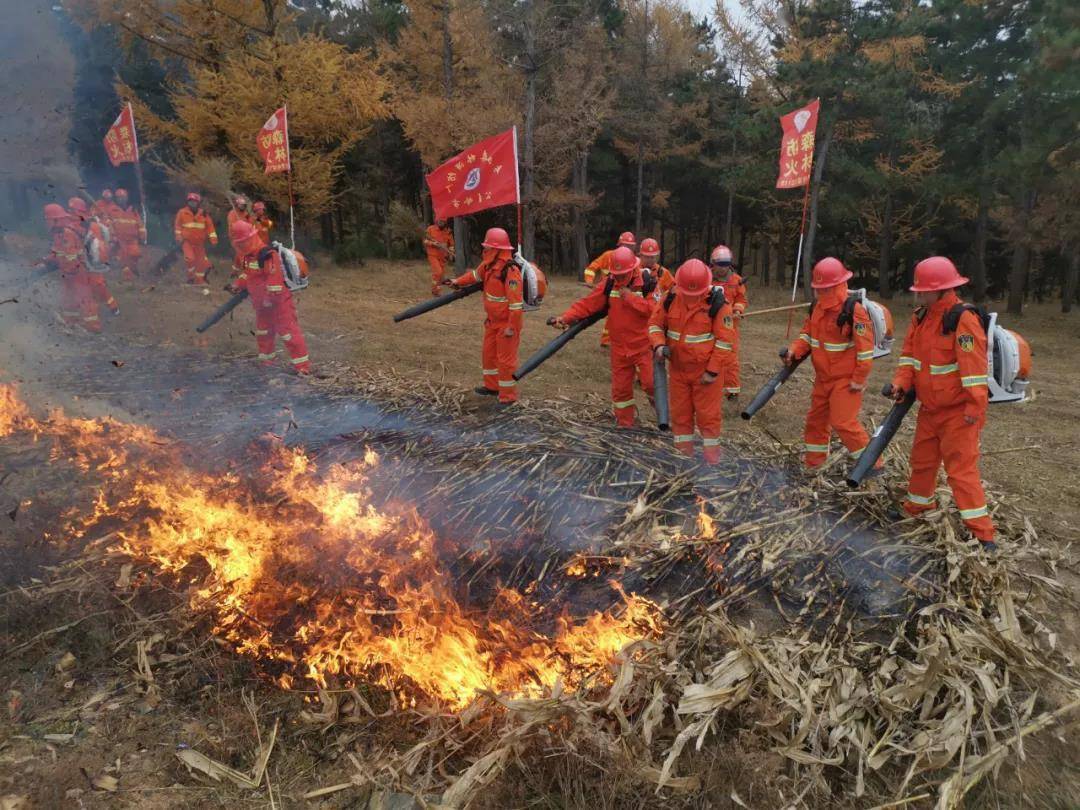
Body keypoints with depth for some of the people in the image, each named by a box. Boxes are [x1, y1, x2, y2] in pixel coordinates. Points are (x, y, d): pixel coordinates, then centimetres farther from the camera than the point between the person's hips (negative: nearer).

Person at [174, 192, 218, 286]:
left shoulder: (203, 214, 1)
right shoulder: (182, 212, -3)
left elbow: (209, 226, 1)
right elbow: (177, 225, 4)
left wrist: (213, 238, -7)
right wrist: (179, 237, -2)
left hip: (200, 243, 3)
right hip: (187, 241, -3)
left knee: (201, 261, 7)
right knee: (190, 258, -21)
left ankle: (199, 280, 22)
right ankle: (191, 275, 1)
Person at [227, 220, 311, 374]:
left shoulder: (267, 256, -24)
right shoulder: (248, 256, 8)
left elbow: (275, 280, -28)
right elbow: (247, 273, 23)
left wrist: (268, 300, -24)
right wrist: (237, 284, 7)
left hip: (279, 302, -10)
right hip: (263, 304, 10)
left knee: (289, 332, -11)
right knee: (262, 332, 19)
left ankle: (303, 365, -9)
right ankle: (266, 360, 35)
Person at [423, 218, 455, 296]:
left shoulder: (448, 231, 3)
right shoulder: (430, 229, -4)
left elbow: (451, 244, 9)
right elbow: (425, 241, -2)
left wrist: (450, 253, -7)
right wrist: (433, 243, -18)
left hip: (443, 256, 4)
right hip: (433, 255, -4)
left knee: (441, 273, 7)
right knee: (438, 272, -19)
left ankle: (436, 290, 24)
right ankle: (434, 290, -6)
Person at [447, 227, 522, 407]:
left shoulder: (510, 271, -27)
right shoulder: (489, 265, 1)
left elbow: (516, 302, -27)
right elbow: (476, 274, 25)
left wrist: (512, 327, -26)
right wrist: (458, 281, 35)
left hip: (507, 323, -9)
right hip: (493, 320, 9)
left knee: (506, 358, -2)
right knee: (489, 353, 20)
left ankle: (508, 395, 8)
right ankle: (492, 386, 37)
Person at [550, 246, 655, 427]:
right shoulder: (608, 285, -1)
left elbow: (655, 309, -22)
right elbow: (586, 304, -5)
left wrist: (630, 297, -25)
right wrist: (566, 317, -17)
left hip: (643, 346, -4)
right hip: (619, 348, 4)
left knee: (650, 383, -6)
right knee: (620, 387, 10)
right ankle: (624, 422, 27)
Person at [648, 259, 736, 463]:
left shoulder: (717, 303, -16)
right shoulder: (671, 299, -4)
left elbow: (725, 340, -14)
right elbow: (655, 324, 7)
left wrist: (712, 371, -16)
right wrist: (658, 345, -14)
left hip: (706, 371, -4)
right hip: (678, 369, 4)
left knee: (708, 415, 3)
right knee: (680, 413, 13)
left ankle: (712, 461, 17)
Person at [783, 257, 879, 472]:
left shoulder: (854, 310, -21)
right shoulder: (817, 307, 4)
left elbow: (865, 348, -20)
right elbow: (807, 334, 12)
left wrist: (859, 379, -18)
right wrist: (794, 350, -8)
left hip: (846, 379, -8)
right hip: (823, 377, 8)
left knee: (843, 422, -9)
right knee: (816, 418, 15)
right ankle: (812, 462, 30)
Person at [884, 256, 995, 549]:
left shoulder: (963, 319, -21)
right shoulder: (920, 317, 4)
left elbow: (974, 367, -24)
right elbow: (910, 354, 8)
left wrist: (975, 407, -26)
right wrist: (900, 383, -7)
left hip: (957, 411, -8)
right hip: (929, 407, 8)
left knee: (961, 467, -6)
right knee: (922, 459, 20)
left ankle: (981, 530, 3)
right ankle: (917, 506, 39)